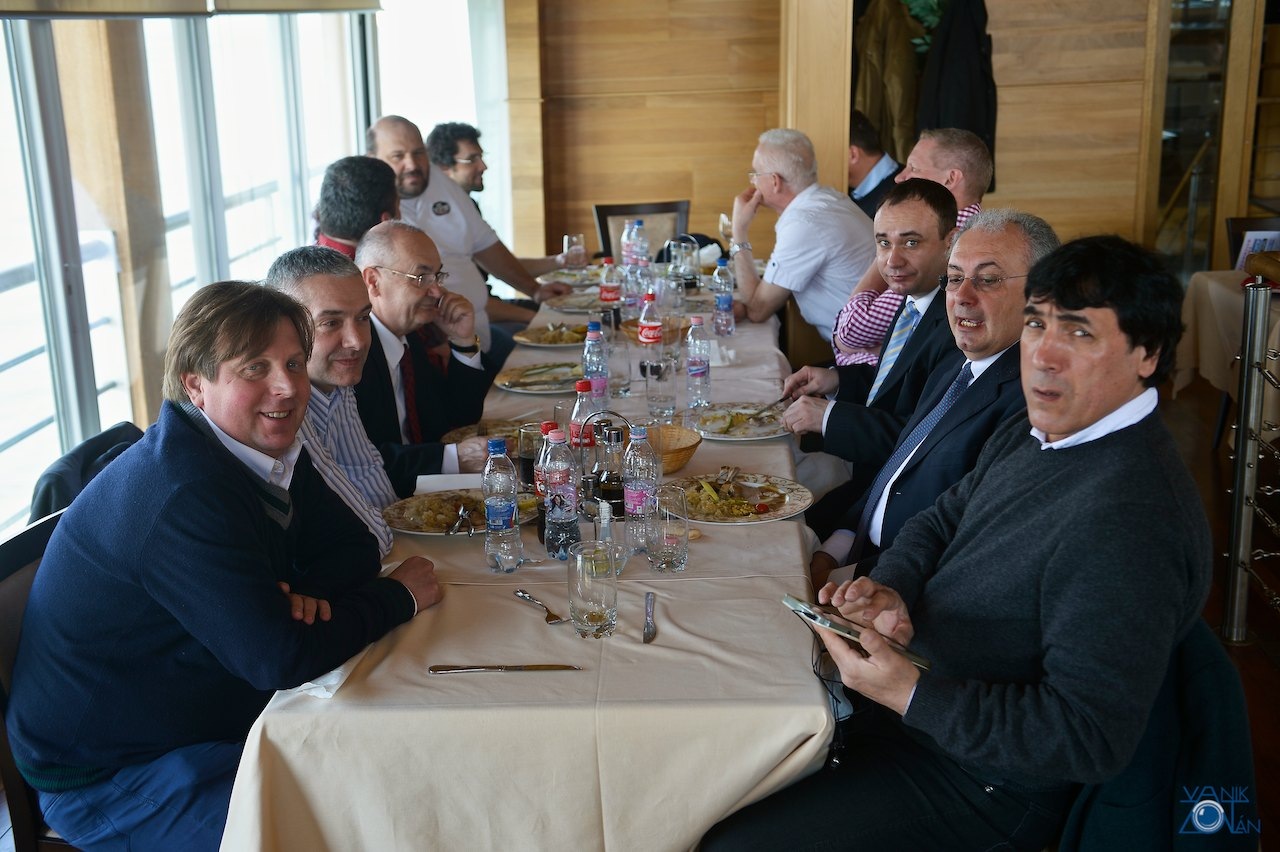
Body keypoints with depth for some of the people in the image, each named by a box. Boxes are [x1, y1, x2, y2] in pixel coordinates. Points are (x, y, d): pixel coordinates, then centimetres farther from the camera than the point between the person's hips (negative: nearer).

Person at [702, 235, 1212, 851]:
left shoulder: (1127, 522, -31)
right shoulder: (1033, 433, 1)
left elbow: (1090, 740, -31)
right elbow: (939, 522, 12)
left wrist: (910, 696, -32)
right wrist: (890, 591, -11)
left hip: (983, 786, -9)